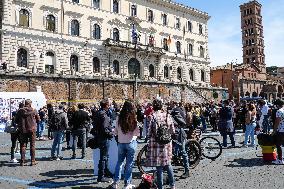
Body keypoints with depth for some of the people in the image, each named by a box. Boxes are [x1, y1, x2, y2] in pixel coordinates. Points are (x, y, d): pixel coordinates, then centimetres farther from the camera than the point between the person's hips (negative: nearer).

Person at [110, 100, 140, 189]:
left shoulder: (119, 118, -7)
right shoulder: (133, 119, -14)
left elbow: (115, 132, 1)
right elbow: (137, 133, -12)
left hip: (121, 143, 3)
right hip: (131, 142, -2)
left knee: (119, 162, 18)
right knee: (129, 163, 10)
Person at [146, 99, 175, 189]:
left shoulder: (152, 117, -12)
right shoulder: (167, 115, -2)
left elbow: (149, 133, -11)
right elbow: (173, 131, 2)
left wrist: (149, 136, 10)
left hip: (156, 144, -3)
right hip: (167, 144, 4)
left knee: (159, 168, 6)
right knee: (168, 165, 20)